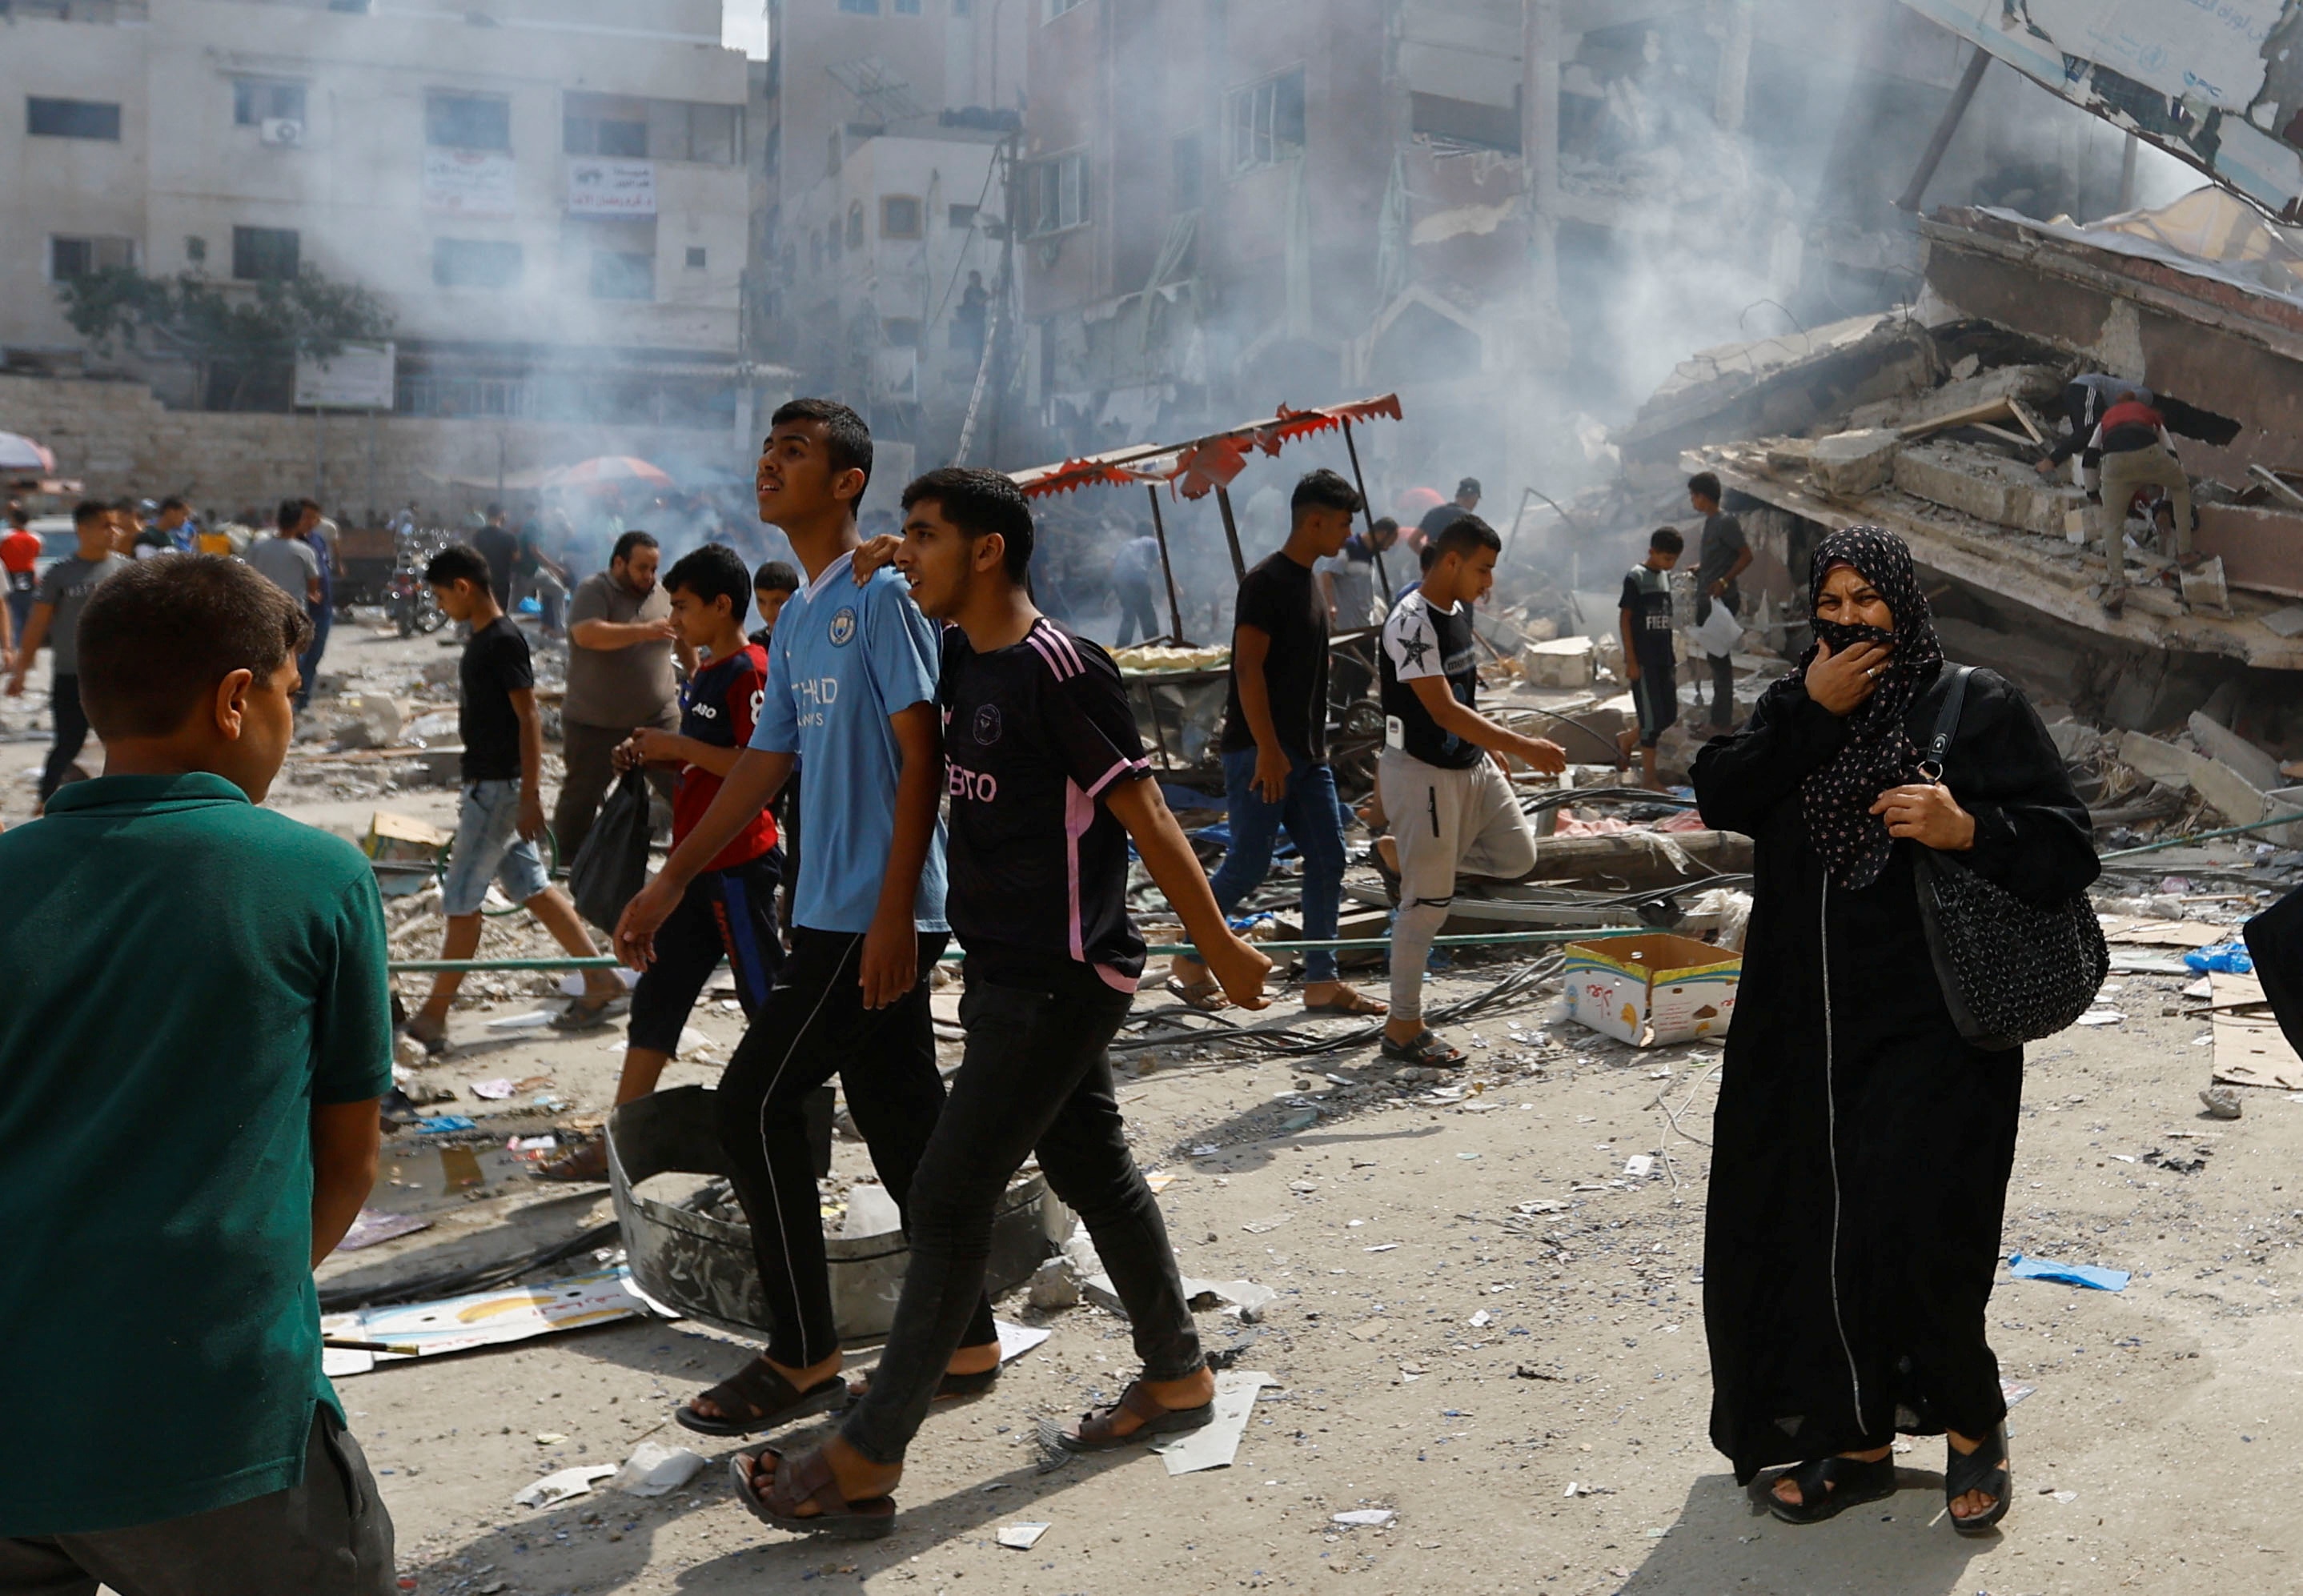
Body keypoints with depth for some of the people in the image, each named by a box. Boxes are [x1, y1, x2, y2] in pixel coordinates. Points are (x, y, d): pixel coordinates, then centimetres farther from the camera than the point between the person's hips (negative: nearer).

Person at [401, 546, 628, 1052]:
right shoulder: (479, 638, 12)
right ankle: (599, 979, 17)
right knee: (530, 887, 12)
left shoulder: (504, 640, -17)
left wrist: (531, 794, -22)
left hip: (500, 786, -10)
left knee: (461, 900, -4)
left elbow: (528, 719, -20)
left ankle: (432, 1019, 3)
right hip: (486, 782, 10)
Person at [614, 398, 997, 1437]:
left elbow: (921, 756, -15)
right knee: (900, 1120, 10)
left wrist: (894, 913, -20)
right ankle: (967, 1339, 20)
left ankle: (802, 1358, 5)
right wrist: (666, 889, 19)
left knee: (756, 1105, -6)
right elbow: (764, 766, 21)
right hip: (833, 914, 8)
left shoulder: (881, 591, -10)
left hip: (876, 919, -8)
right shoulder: (796, 620, 17)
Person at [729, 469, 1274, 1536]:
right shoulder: (958, 663, 8)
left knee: (948, 1198, -6)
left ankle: (865, 1464, 1)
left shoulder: (1060, 671, -18)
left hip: (1057, 982, -9)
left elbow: (1145, 817, -16)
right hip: (1009, 971, 9)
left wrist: (1221, 947, -11)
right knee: (1094, 1172, 18)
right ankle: (1177, 1377, 34)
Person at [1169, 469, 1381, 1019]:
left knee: (1328, 860, 5)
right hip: (1261, 751, -9)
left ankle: (1321, 983, 10)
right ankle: (1188, 962, 12)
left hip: (1307, 752, 9)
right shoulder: (1266, 581, -13)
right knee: (1249, 864, -5)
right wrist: (1268, 749, -22)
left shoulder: (1309, 583, 15)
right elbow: (1248, 669, -19)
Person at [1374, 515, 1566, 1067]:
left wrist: (1490, 746, 19)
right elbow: (1443, 711, -28)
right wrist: (1521, 746, -30)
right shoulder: (1412, 623, -22)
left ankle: (1403, 854, 25)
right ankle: (1403, 1027, 8)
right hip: (1423, 772, -9)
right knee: (1428, 902, -3)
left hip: (1471, 764, 9)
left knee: (1517, 857, 12)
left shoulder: (1458, 610, 7)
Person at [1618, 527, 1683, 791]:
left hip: (1663, 659, 8)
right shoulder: (1635, 578, -10)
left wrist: (1672, 659, 17)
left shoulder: (1666, 577, 12)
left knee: (1669, 715, 9)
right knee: (1652, 717, -7)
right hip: (1643, 660, -8)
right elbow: (1625, 618, -11)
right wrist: (1631, 660, -15)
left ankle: (1626, 739, 32)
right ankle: (1648, 777, 0)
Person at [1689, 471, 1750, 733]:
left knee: (1719, 657, -7)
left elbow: (1746, 556, -17)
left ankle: (1723, 721, -3)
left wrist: (1724, 581, -25)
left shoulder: (1726, 522, -15)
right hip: (1706, 601, 10)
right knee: (1715, 657, 14)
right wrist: (1698, 569, 11)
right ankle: (1720, 717, 23)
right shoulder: (1709, 522, 14)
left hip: (1721, 601, -10)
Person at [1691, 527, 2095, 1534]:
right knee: (1807, 1228, 6)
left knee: (1909, 1231, -10)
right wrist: (1809, 714, -13)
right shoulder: (1796, 706, 11)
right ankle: (1855, 1442, 23)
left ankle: (1972, 1418, 18)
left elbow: (2069, 849, -7)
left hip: (1928, 1033, -5)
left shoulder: (1979, 707, -3)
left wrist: (1968, 829, -24)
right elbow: (1719, 798, -4)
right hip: (1803, 1028, 5)